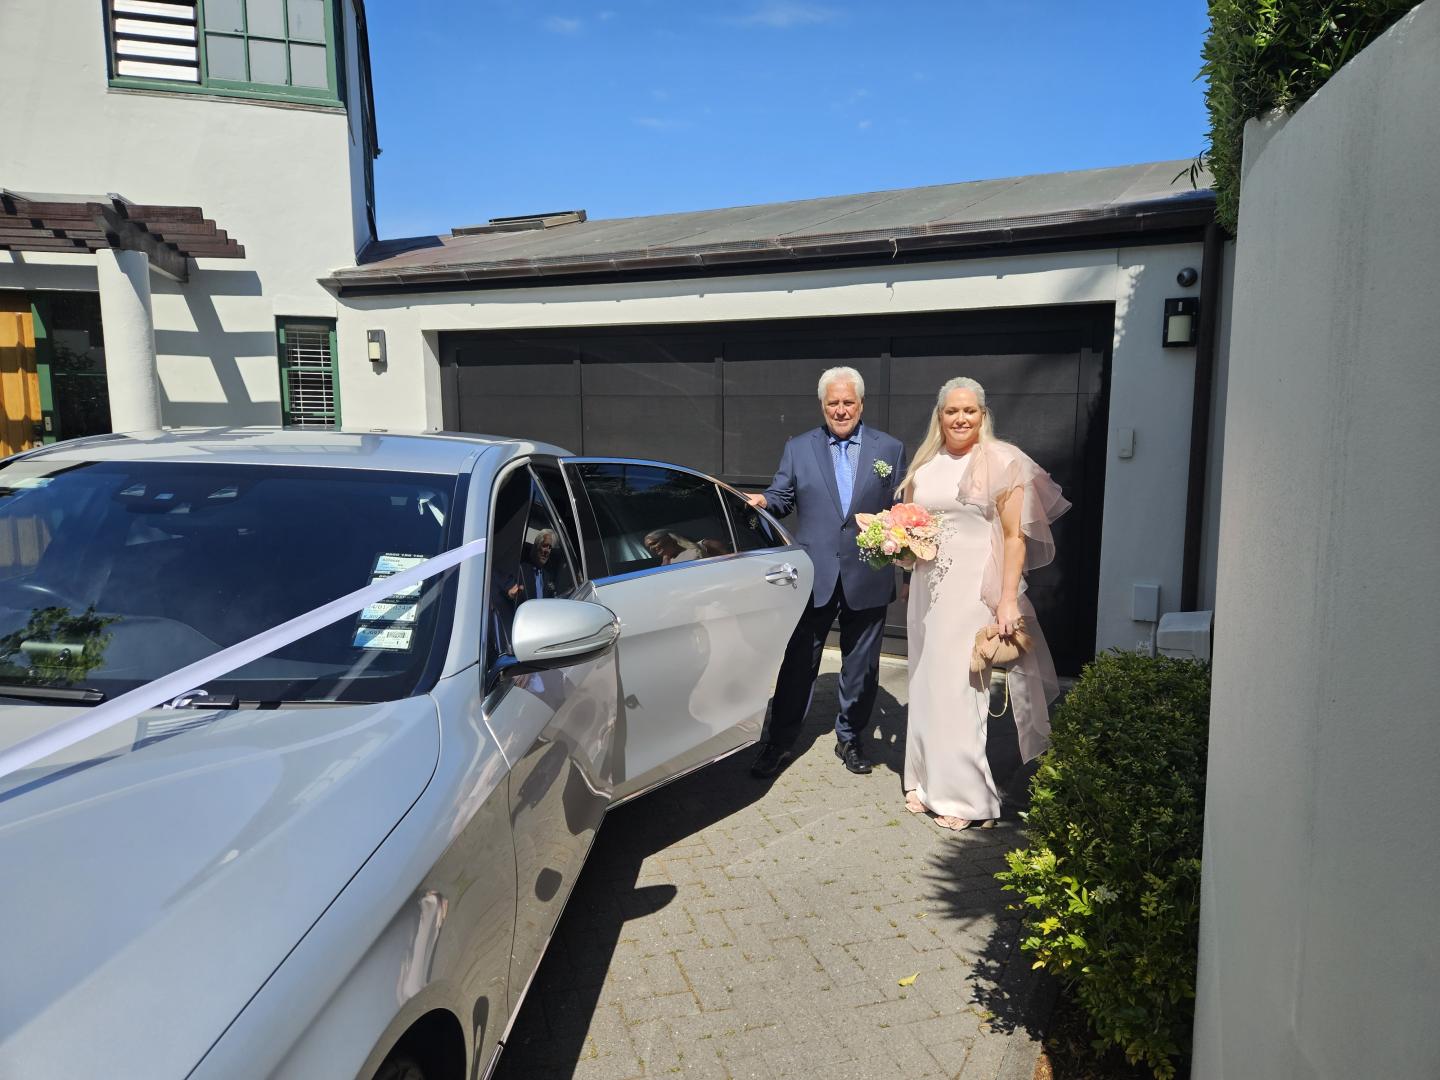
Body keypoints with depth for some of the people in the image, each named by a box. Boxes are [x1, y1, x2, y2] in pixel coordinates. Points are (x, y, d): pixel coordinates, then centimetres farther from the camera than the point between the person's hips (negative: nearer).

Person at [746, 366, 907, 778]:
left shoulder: (890, 449, 5)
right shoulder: (798, 448, 6)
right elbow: (782, 496, 6)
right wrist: (762, 501, -17)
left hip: (867, 578, 1)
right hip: (813, 576, 0)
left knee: (861, 668, 13)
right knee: (797, 663, 4)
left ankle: (850, 738, 31)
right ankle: (779, 743, 18)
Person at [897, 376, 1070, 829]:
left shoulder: (1002, 462, -6)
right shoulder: (923, 465, 12)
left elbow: (1015, 536, -10)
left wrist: (1008, 600, -16)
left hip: (976, 593, -6)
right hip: (928, 591, 6)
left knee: (963, 687, -3)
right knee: (926, 685, 10)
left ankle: (962, 793, 9)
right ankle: (927, 781, 23)